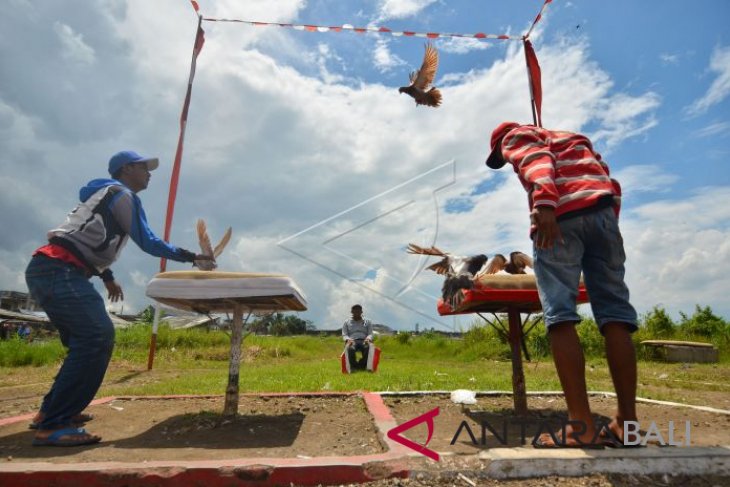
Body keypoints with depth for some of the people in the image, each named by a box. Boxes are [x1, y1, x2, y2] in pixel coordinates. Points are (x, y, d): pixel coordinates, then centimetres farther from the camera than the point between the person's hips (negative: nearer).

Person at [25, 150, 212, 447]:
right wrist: (190, 256, 0)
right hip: (59, 271, -10)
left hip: (48, 269, 10)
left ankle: (51, 411, 20)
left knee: (87, 339, 15)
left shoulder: (106, 194, 26)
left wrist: (107, 277, 27)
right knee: (98, 336, -19)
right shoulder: (122, 194, -4)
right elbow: (148, 243, -7)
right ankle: (53, 425, -18)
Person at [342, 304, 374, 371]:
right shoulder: (347, 323, 23)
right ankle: (354, 367, -29)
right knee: (351, 349, -40)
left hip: (364, 341, 0)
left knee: (367, 348, -40)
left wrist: (368, 339, -14)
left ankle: (362, 367, -31)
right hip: (352, 341, 0)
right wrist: (348, 339, -13)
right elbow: (344, 335, 11)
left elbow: (370, 334, 11)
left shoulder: (367, 322, 23)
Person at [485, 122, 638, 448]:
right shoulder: (574, 139, 39)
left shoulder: (516, 136, 19)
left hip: (561, 214, -6)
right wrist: (610, 219, 21)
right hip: (603, 208, 6)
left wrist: (544, 204, -22)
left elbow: (537, 162, -6)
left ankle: (581, 426, -14)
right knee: (614, 311, 2)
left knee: (559, 314, -10)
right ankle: (627, 422, 1)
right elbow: (607, 180, 26)